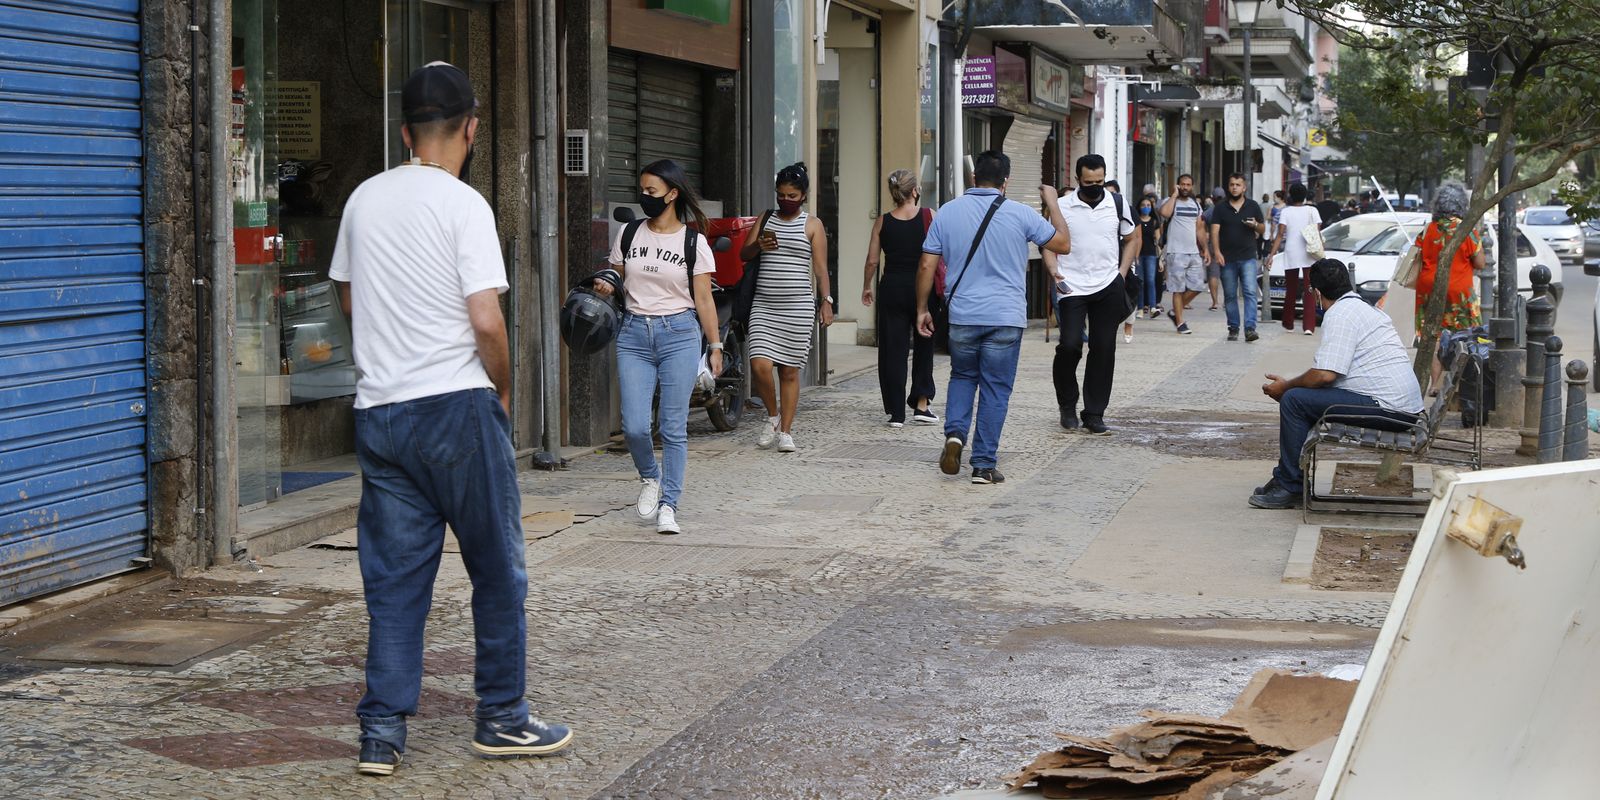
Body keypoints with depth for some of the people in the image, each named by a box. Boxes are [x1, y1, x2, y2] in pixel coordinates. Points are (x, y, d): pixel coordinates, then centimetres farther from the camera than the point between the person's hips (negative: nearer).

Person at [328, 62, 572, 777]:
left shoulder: (364, 198, 8)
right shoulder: (463, 204, -11)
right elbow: (487, 322, -17)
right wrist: (503, 388, 0)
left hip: (378, 410, 6)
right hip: (455, 405, -5)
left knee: (393, 577, 9)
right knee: (497, 569, 9)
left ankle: (382, 731, 8)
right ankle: (502, 718, 16)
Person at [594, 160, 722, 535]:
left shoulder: (694, 242, 0)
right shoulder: (628, 235, 9)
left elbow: (703, 299, 3)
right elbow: (615, 279, 19)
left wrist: (715, 346, 0)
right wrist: (606, 288, -4)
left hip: (679, 334, -3)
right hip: (634, 334, 3)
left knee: (673, 427, -2)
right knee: (634, 426, -5)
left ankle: (668, 505, 6)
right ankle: (649, 478, 25)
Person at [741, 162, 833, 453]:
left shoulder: (812, 225, 5)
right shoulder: (765, 220, 12)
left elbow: (820, 267, 2)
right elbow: (743, 254, 9)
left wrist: (826, 301, -8)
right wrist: (758, 246, -13)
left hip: (798, 307, -2)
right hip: (764, 306, 2)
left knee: (789, 371, 2)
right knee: (760, 365, -13)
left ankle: (785, 430, 12)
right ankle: (773, 416, 12)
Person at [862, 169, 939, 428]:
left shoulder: (883, 221, -2)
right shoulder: (929, 216, -6)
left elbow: (872, 261, 1)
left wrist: (867, 287, 15)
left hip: (892, 288, 1)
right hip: (922, 287, -1)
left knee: (893, 349, 7)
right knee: (923, 347, 16)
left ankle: (896, 413, 7)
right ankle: (921, 405, 12)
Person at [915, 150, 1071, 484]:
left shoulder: (947, 212, 1)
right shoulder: (1020, 214, -5)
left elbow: (927, 265, 2)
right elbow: (1063, 244, 5)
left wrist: (922, 309, 12)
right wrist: (1052, 204, 17)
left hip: (962, 316, 2)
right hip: (1005, 318, -2)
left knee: (962, 377, 22)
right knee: (995, 390, 5)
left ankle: (955, 434, -1)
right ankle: (984, 465, 5)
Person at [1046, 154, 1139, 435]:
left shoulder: (1117, 203, 6)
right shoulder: (1062, 206, 0)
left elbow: (1131, 239, 16)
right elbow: (1050, 243, 4)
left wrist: (1122, 274, 4)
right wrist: (1053, 270, -15)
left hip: (1108, 287, 2)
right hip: (1072, 287, -2)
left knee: (1103, 350, 2)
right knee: (1070, 345, -12)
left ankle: (1094, 415, 10)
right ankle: (1068, 405, 12)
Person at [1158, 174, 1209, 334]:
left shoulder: (1196, 204, 15)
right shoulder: (1170, 201, -3)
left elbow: (1200, 229, 18)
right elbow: (1165, 213, -28)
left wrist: (1205, 249, 11)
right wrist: (1174, 195, -16)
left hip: (1194, 253, 6)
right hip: (1176, 253, -6)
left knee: (1197, 286, 4)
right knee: (1178, 289, -2)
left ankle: (1174, 312, 20)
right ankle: (1180, 322, 4)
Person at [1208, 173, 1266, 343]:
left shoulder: (1253, 206, 8)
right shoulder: (1221, 208, 6)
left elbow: (1263, 228, 14)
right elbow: (1215, 231, -1)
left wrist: (1255, 225, -10)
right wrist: (1216, 251, -14)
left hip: (1248, 258, -1)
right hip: (1227, 258, 1)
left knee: (1251, 292, -14)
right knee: (1230, 295, 6)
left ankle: (1250, 328, -19)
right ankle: (1233, 329, 16)